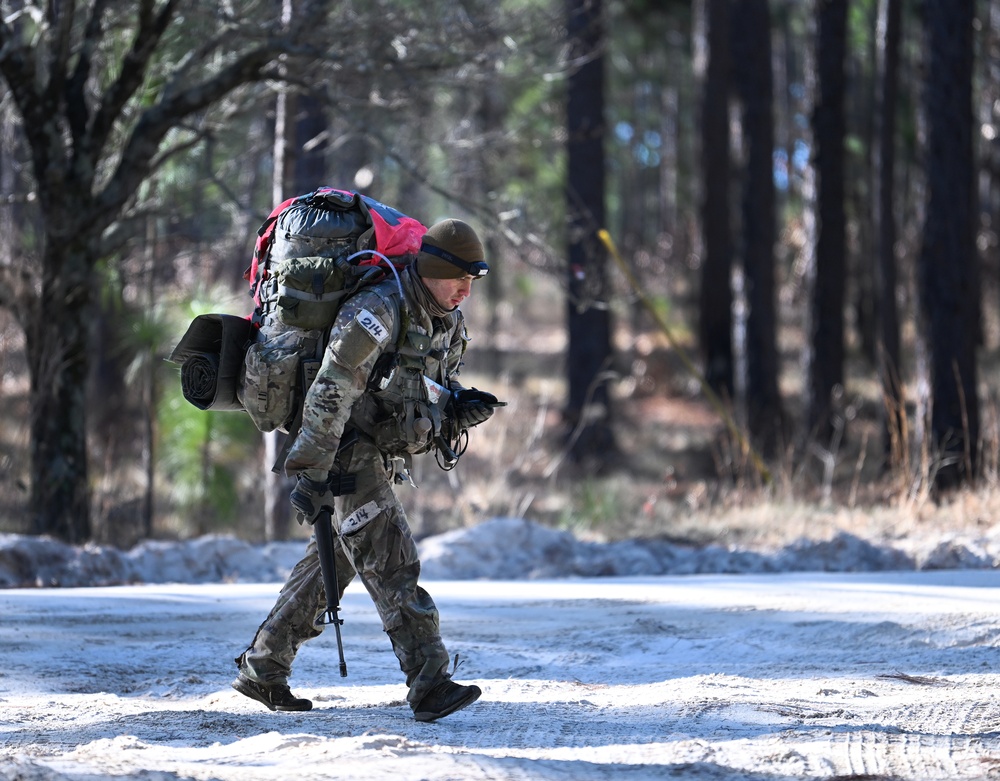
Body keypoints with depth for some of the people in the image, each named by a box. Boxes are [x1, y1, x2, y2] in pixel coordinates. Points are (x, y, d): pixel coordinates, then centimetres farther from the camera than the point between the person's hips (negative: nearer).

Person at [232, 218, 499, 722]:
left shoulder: (448, 324, 8)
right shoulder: (377, 312, -20)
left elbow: (438, 394, 20)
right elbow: (329, 396, -23)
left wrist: (468, 408, -5)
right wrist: (310, 476, -25)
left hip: (384, 461, 9)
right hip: (348, 454, -9)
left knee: (331, 565, 14)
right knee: (391, 563, -15)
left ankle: (261, 671, 23)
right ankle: (430, 686, -20)